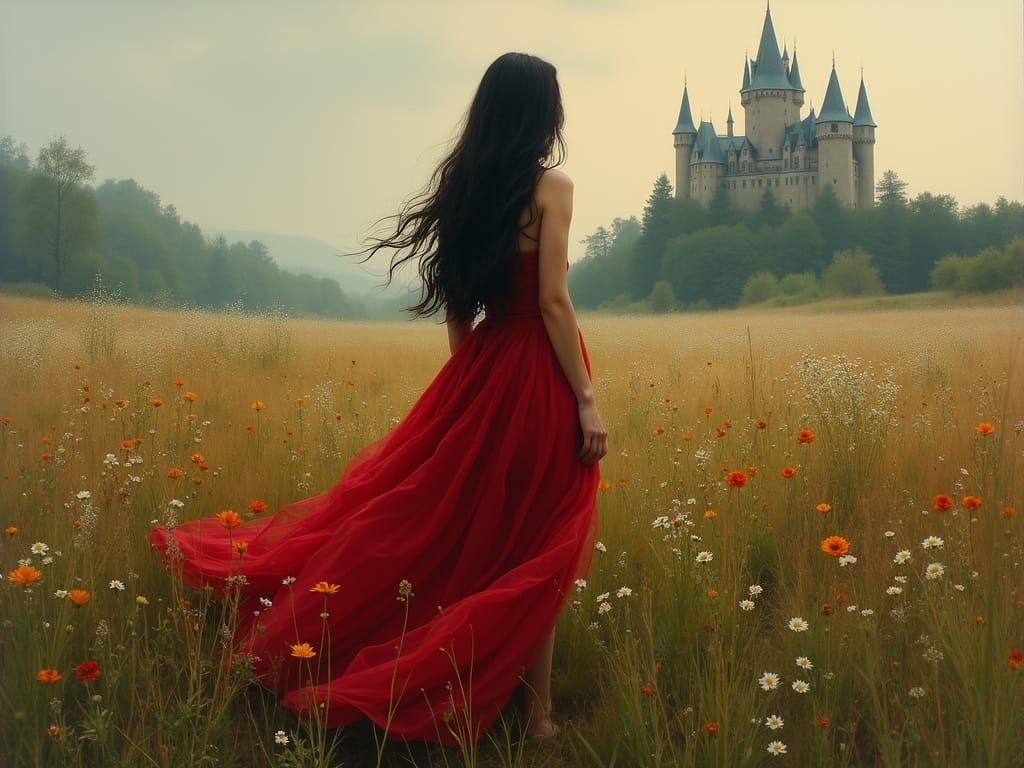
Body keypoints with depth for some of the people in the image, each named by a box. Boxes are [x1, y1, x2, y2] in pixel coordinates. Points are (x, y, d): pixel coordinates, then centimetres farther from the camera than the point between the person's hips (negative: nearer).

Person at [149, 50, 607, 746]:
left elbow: (456, 298, 12)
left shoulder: (464, 183, 8)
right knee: (533, 550, 1)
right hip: (540, 376, -6)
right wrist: (588, 399, -13)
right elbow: (553, 300, -16)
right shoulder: (551, 185, -11)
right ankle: (537, 713, 8)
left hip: (479, 374, 6)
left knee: (441, 521, 16)